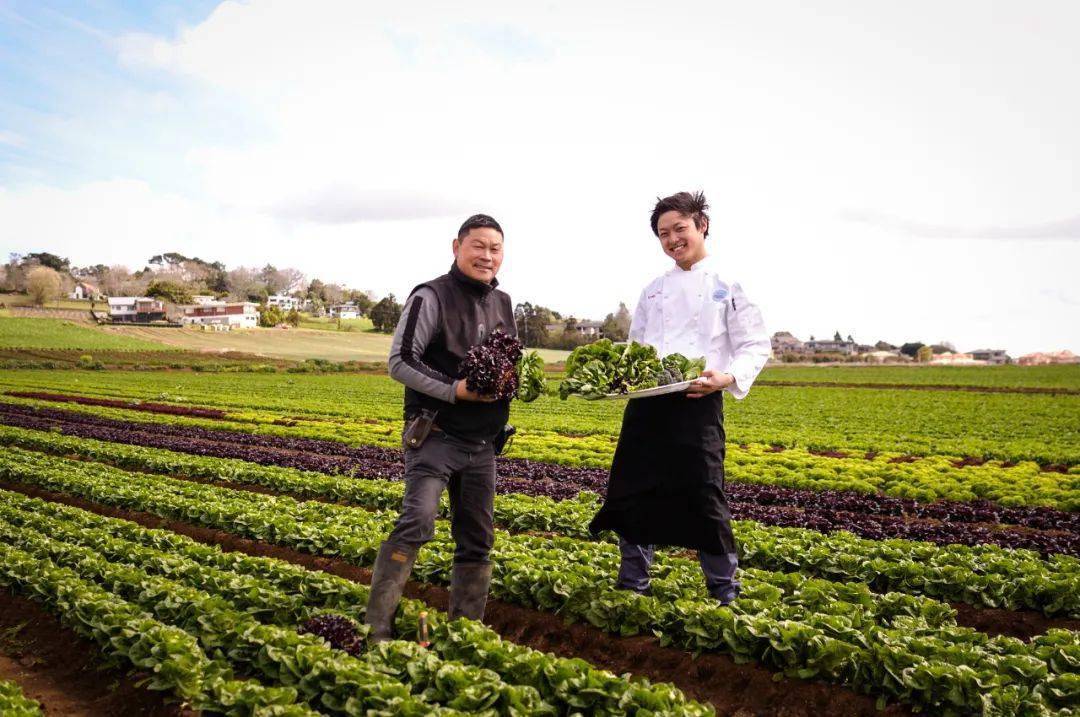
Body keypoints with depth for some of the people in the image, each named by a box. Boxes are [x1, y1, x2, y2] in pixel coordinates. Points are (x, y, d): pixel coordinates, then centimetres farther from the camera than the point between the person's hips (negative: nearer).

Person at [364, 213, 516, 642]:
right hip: (436, 435, -7)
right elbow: (400, 362, -12)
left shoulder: (502, 304, 13)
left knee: (477, 538, 10)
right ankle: (376, 628, -14)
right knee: (417, 522, -22)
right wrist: (454, 390, -22)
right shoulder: (431, 297, -8)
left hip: (482, 442, 7)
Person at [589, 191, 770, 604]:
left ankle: (725, 593, 16)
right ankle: (632, 585, 26)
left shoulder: (728, 284, 1)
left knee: (704, 500, -4)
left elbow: (756, 347, -1)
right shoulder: (654, 290, 16)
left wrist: (728, 377, -19)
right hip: (646, 404, 5)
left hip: (698, 405, -5)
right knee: (632, 492, 8)